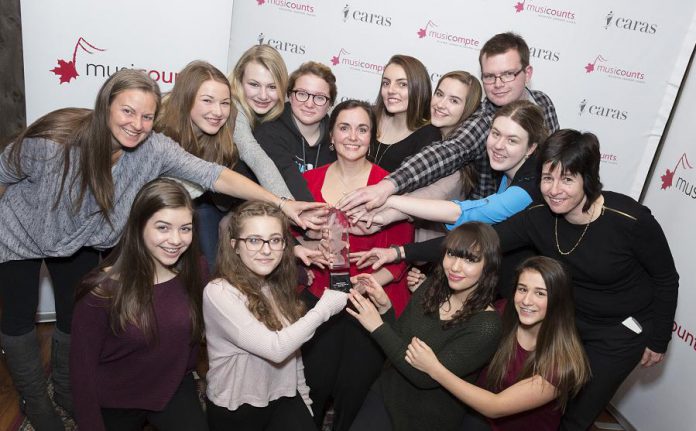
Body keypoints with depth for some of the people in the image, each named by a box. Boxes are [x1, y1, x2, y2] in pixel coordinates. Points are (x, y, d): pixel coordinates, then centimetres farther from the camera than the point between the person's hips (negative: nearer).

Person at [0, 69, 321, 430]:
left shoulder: (153, 148, -28)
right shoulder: (51, 142, -36)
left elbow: (213, 175, -36)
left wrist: (281, 203, -44)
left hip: (80, 239, 3)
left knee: (76, 318, 12)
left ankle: (67, 392, 40)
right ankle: (34, 400, 35)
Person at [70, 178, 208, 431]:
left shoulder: (191, 277, -12)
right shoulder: (103, 290, -23)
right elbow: (82, 367, -14)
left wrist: (185, 376, 9)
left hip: (174, 390, 2)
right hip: (114, 402, -2)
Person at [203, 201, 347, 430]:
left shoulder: (279, 286, 2)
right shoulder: (218, 293, -19)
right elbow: (275, 348, -24)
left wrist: (304, 400, 12)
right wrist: (326, 306, -18)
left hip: (284, 399, 4)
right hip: (236, 410, -3)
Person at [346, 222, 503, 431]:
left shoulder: (486, 326, -22)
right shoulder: (432, 287, -7)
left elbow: (425, 377, -24)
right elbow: (398, 338, 4)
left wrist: (378, 327, -23)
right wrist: (385, 307, -14)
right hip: (387, 393, 4)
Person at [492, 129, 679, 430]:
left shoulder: (631, 221, -30)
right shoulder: (539, 218, -20)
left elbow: (666, 281, -14)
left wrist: (659, 340, -4)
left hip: (622, 331, -3)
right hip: (566, 320, 4)